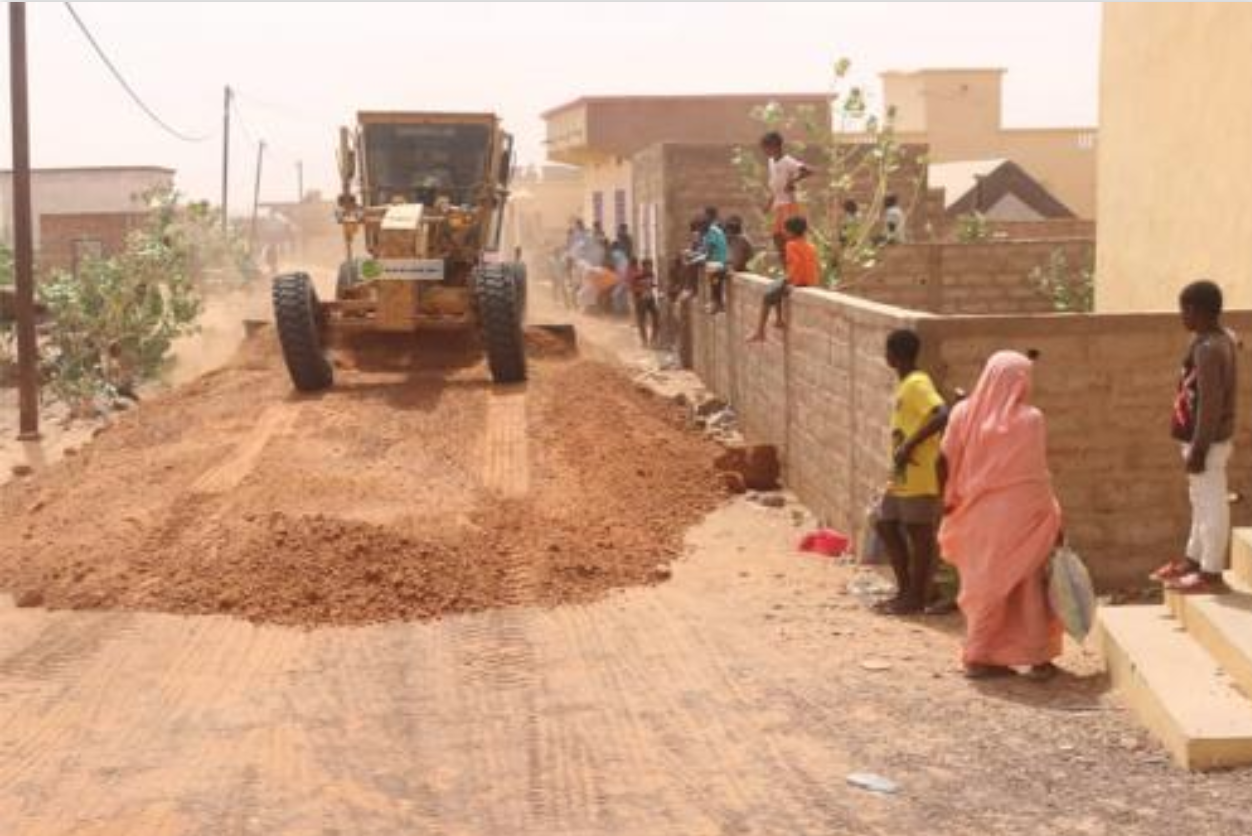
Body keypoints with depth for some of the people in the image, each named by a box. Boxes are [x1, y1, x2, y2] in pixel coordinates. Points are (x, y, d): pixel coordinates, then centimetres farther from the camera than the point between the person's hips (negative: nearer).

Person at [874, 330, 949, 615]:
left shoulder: (917, 384, -16)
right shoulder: (905, 385, 14)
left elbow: (942, 415, -29)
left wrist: (909, 444, -27)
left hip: (919, 477, -10)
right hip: (902, 477, 10)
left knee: (920, 533, 0)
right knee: (886, 525, 15)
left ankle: (916, 597, 10)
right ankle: (905, 589, 24)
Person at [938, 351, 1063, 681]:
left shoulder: (963, 413, -2)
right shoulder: (1030, 419, -8)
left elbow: (945, 462, -1)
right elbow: (1038, 474, -6)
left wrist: (950, 499, 11)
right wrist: (1053, 518, 2)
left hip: (977, 516, 3)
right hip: (1019, 514, -2)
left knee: (985, 585, 13)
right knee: (1029, 586, 9)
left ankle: (979, 656, 14)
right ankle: (1038, 658, 12)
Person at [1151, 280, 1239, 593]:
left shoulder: (1208, 349, -23)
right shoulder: (1223, 339, 8)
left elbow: (1210, 404, -24)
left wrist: (1198, 449, -21)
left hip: (1207, 440, -10)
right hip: (1211, 436, 10)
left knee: (1211, 503, -1)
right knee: (1202, 501, 20)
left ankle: (1211, 574, 8)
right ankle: (1194, 560, 32)